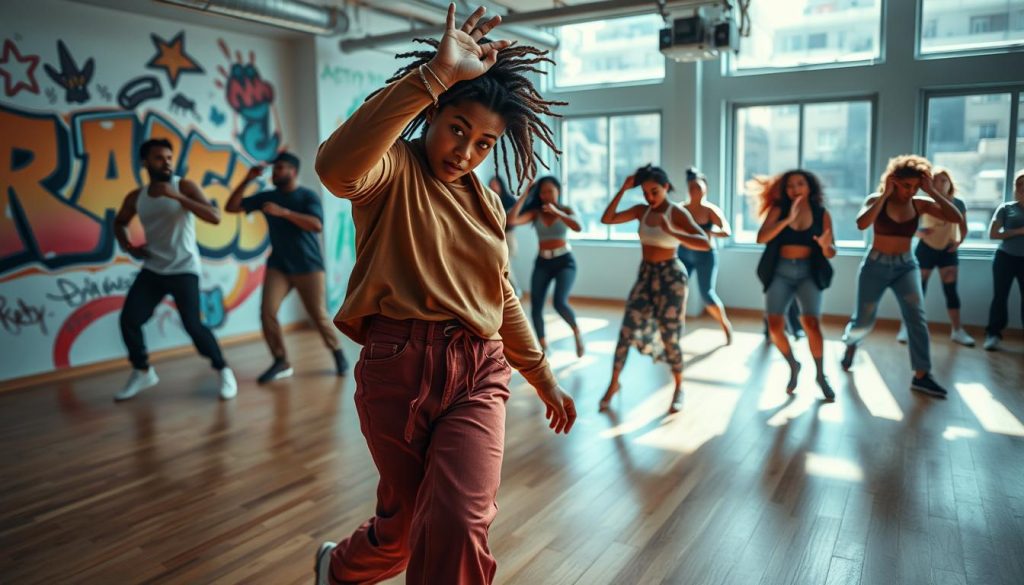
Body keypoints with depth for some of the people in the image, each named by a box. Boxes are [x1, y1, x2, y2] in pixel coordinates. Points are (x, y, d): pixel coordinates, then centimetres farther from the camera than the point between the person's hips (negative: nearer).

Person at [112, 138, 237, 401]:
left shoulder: (185, 186, -9)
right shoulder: (136, 197, 5)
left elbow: (215, 217, -23)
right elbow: (119, 223, 25)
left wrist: (177, 196, -28)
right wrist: (128, 246, 5)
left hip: (184, 269, -5)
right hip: (152, 269, 5)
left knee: (193, 325, -14)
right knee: (128, 320, 1)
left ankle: (223, 371, 6)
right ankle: (142, 372, 23)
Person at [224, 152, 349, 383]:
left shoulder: (308, 196, -5)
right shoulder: (266, 196, 7)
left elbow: (317, 225, -21)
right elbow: (231, 207, 8)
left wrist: (283, 212, -26)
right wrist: (247, 180, -2)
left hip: (309, 266, -3)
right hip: (278, 265, 4)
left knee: (319, 315, -3)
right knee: (267, 312, -12)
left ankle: (338, 354, 21)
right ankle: (281, 362, 1)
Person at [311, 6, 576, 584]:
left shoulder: (486, 202, 14)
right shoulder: (392, 169, -5)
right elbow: (337, 166, -31)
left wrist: (544, 377, 22)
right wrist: (434, 74, -34)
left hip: (478, 371, 4)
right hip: (399, 367, -4)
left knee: (459, 525, -16)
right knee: (406, 523, 13)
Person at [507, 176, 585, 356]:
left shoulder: (566, 210, -2)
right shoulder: (535, 212, 0)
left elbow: (577, 228, -22)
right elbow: (511, 220, -15)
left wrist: (557, 212, -30)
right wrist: (524, 196, -13)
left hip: (565, 262, -3)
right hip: (542, 263, 3)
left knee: (560, 303, -24)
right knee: (536, 309, -4)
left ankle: (576, 331, 6)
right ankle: (543, 348, 17)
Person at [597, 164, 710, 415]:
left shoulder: (678, 213, -13)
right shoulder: (642, 210, 3)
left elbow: (705, 244, -24)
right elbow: (606, 219, -2)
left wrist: (671, 233, -35)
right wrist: (623, 190, -7)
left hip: (670, 276, -5)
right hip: (645, 275, 5)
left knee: (669, 336, 2)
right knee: (626, 331, 1)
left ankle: (679, 388, 25)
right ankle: (613, 384, 17)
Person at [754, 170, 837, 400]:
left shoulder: (821, 213, 3)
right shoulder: (778, 210, 1)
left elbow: (831, 253, 2)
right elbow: (761, 238, -13)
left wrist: (825, 245, -21)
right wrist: (787, 220, -22)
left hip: (809, 273, 0)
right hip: (780, 272, 1)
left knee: (811, 323, -17)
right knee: (775, 325, -10)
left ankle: (820, 375, 2)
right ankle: (793, 366, 17)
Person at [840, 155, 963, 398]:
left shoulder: (920, 204, -2)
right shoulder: (876, 200, -10)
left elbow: (956, 218, -14)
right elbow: (862, 224, -30)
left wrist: (932, 191, -17)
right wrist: (885, 194, -26)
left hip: (906, 266, 2)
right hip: (876, 266, -2)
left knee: (917, 318, -14)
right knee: (864, 322, 5)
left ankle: (921, 376, -8)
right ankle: (850, 342, 40)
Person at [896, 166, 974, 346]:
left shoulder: (958, 204, -3)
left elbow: (963, 227, 8)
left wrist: (959, 241, -9)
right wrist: (919, 232, -31)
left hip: (948, 250, 3)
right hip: (926, 249, -3)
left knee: (951, 290, 3)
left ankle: (957, 331, 12)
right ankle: (905, 328, 9)